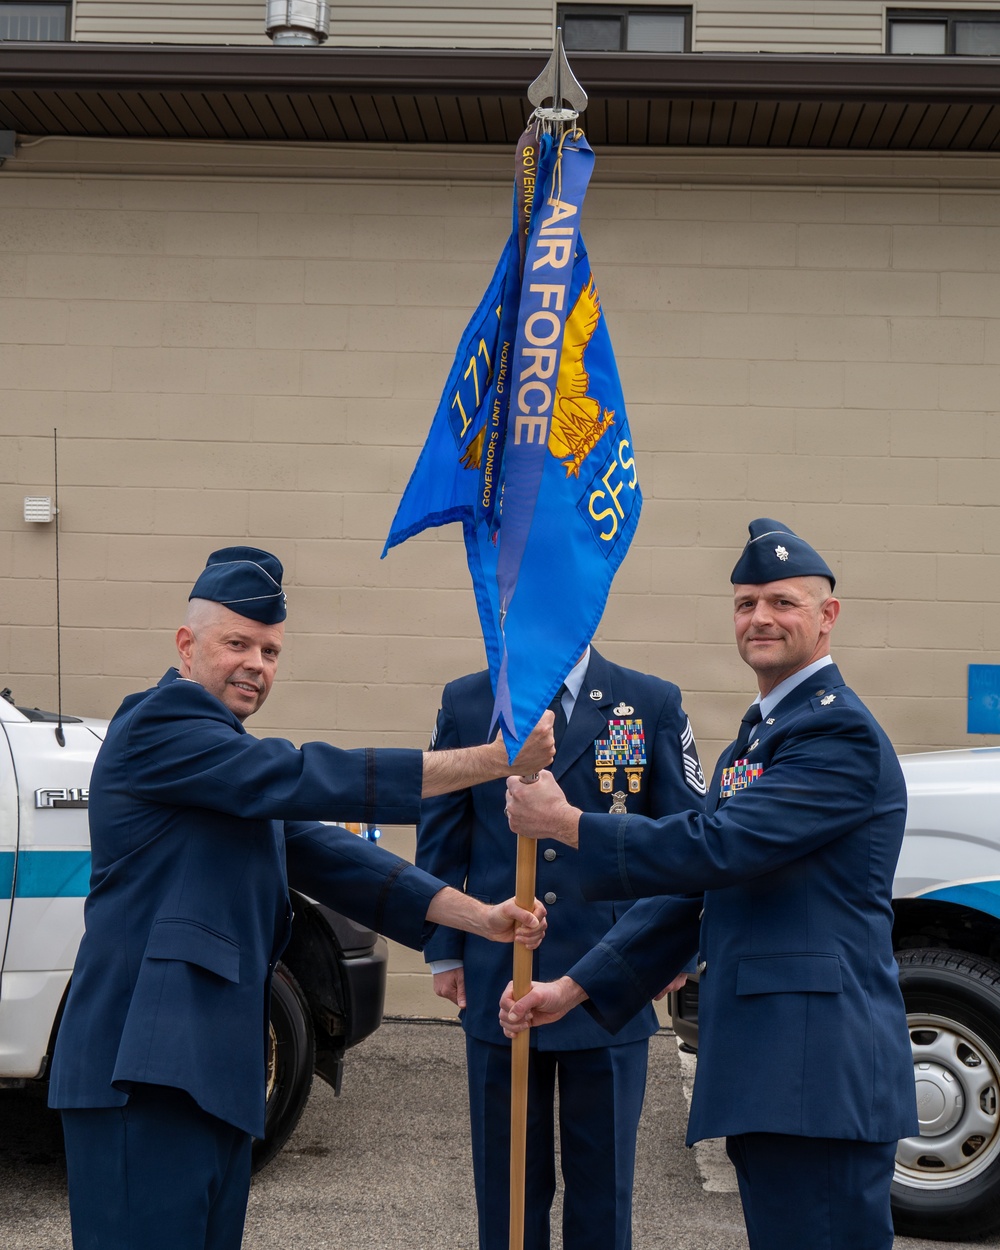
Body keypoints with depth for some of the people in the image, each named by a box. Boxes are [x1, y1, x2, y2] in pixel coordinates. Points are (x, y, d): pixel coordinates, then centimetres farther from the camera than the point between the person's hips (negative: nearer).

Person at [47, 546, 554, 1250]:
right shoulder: (159, 726, -8)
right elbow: (306, 780, -17)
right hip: (146, 1072, -10)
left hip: (211, 1063, 10)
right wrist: (494, 760, -18)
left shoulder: (239, 769, 23)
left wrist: (479, 918, 6)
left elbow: (327, 857, 16)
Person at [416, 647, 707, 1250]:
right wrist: (444, 951, 5)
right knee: (507, 1187, 11)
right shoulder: (465, 703, 4)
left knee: (602, 1183, 9)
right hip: (497, 983, 1)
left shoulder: (655, 704, 1)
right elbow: (440, 840, 8)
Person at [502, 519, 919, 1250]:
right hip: (762, 1064, 10)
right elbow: (694, 888, 20)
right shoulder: (755, 738, 21)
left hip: (819, 1072, -10)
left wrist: (564, 823, -12)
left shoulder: (840, 732, -11)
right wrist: (575, 988, 13)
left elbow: (718, 847, -20)